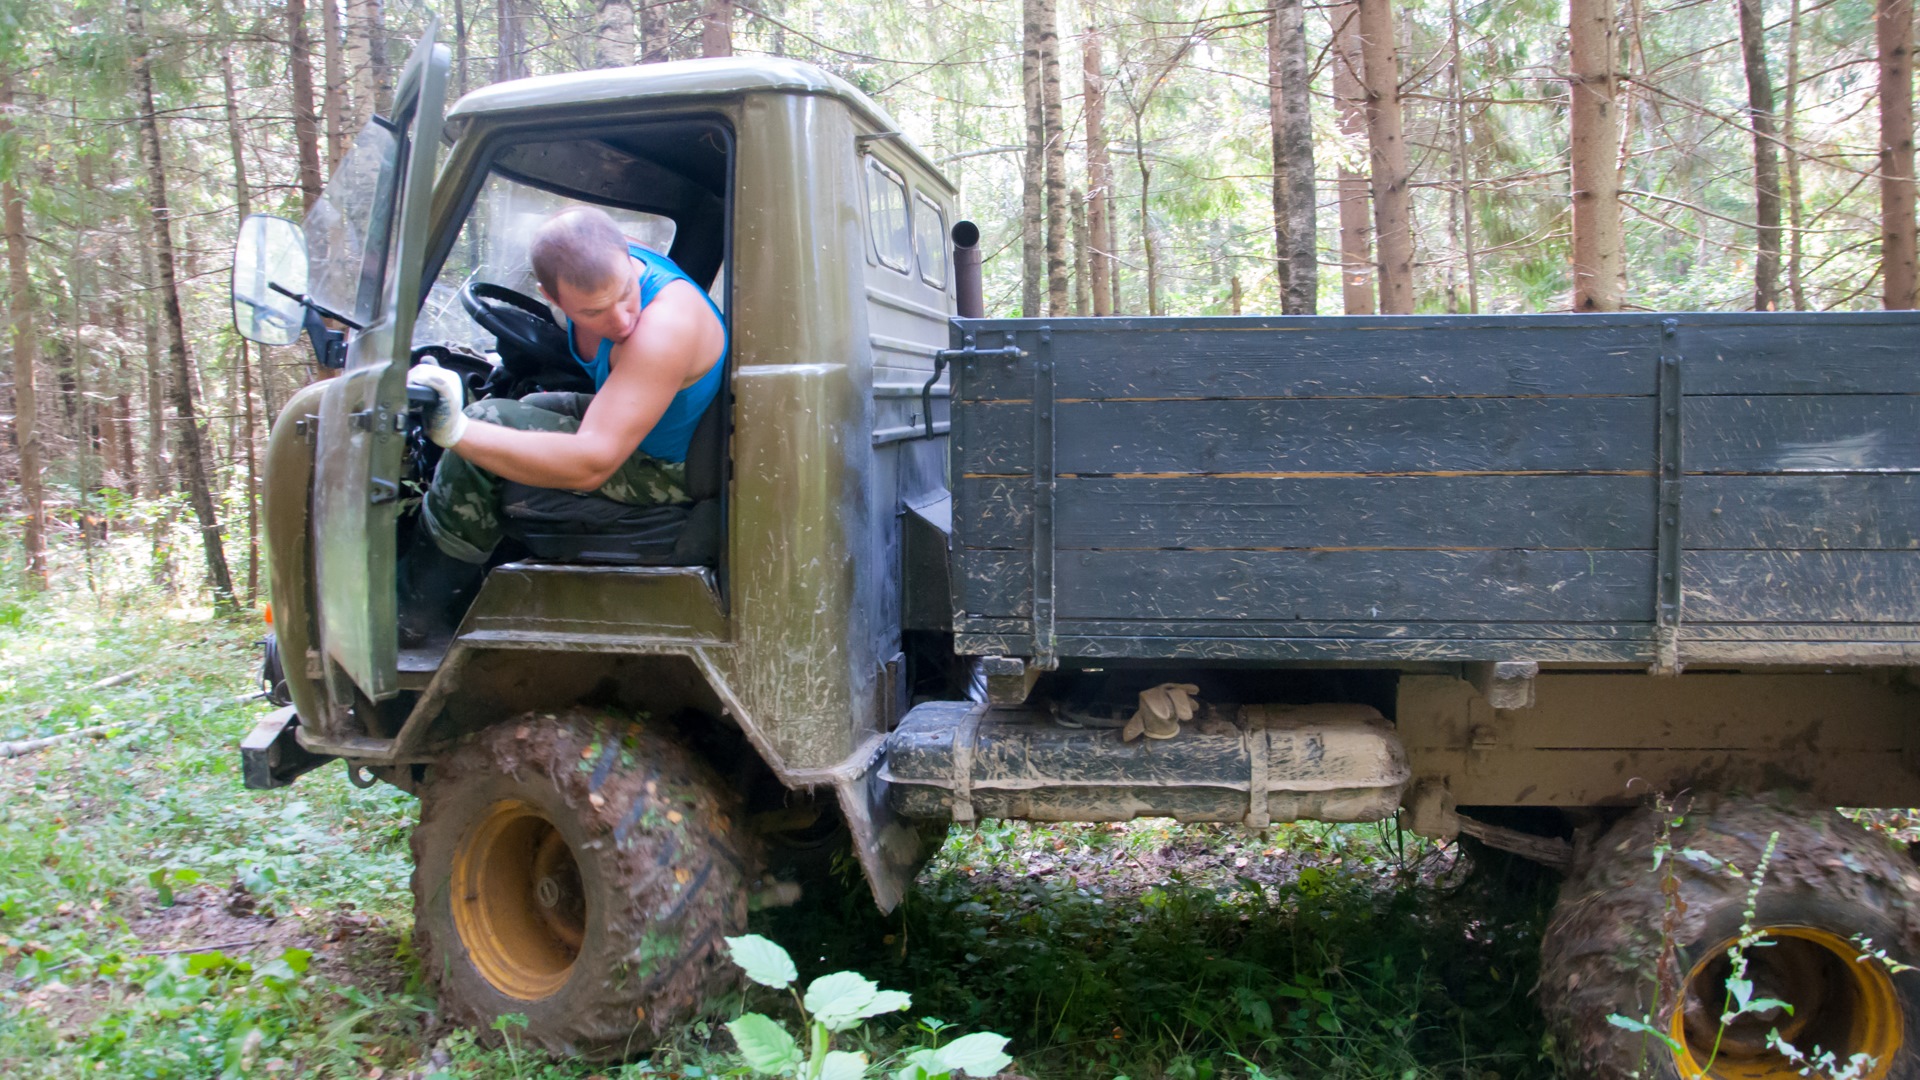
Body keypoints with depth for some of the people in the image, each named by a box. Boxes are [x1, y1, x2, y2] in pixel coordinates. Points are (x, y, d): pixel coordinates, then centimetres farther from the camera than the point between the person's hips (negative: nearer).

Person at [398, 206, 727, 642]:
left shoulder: (666, 323, -36)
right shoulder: (594, 268, -11)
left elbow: (591, 464, -39)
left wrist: (455, 431, -42)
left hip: (667, 470, -9)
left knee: (487, 422, -16)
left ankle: (412, 607, 0)